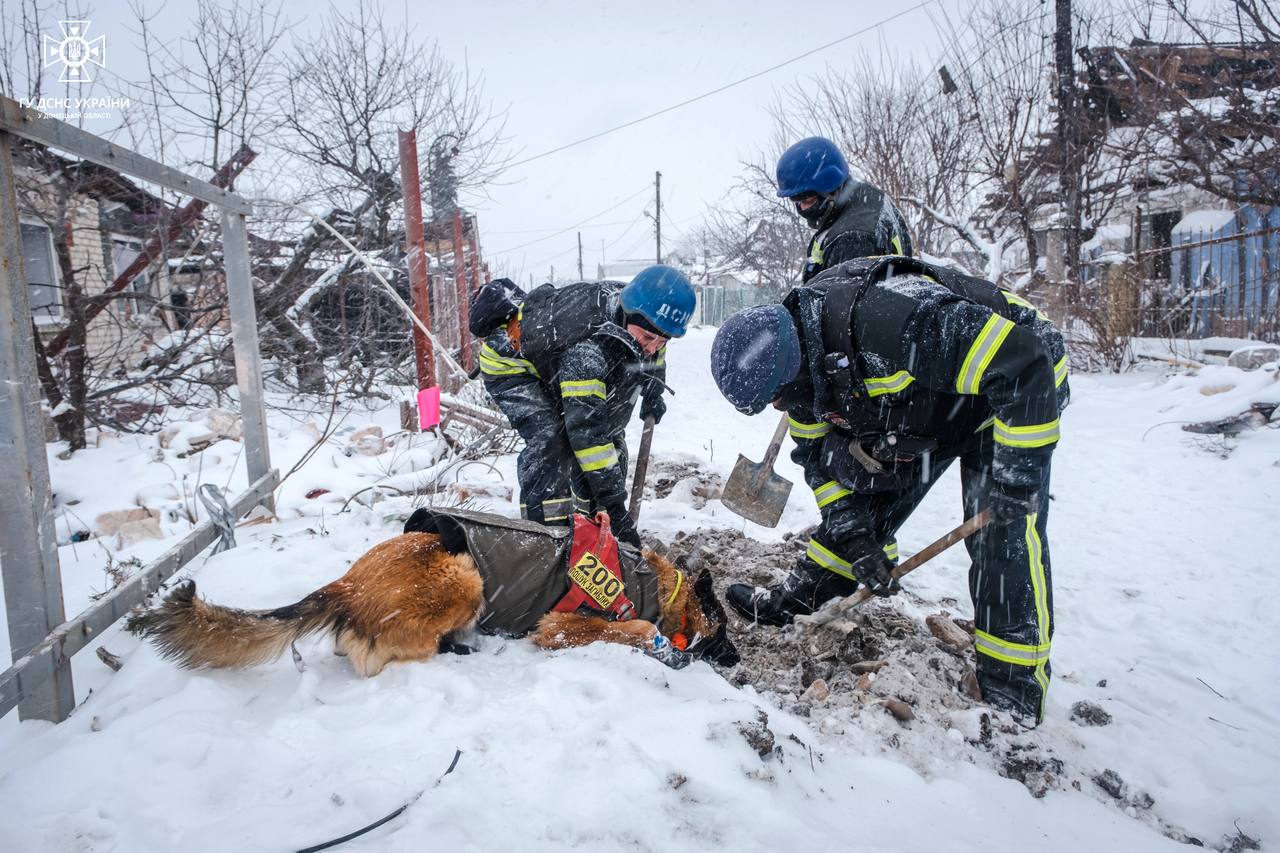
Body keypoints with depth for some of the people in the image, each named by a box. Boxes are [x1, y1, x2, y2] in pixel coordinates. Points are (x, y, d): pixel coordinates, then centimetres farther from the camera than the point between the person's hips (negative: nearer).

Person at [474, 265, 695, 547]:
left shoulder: (645, 318, -20)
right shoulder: (588, 348, -45)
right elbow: (586, 427, -45)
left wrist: (653, 392, 16)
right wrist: (612, 497, -44)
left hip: (555, 361, 8)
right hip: (509, 363, -8)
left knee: (610, 435, 2)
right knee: (550, 440, -29)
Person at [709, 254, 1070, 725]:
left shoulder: (896, 321, -43)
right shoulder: (796, 356, -14)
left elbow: (1026, 364, -39)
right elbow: (818, 452, -2)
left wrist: (1017, 473, -35)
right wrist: (851, 533, -9)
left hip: (1010, 389, -7)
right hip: (920, 404, 7)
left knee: (1004, 538, -14)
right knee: (864, 498, 7)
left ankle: (1012, 694, 0)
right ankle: (795, 602, 22)